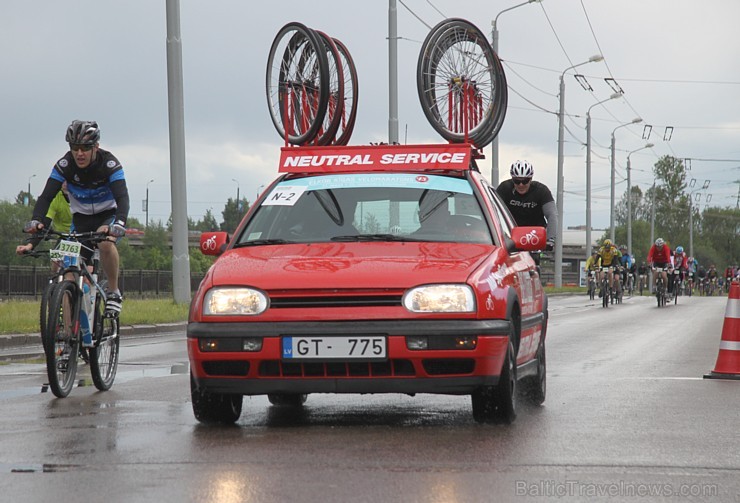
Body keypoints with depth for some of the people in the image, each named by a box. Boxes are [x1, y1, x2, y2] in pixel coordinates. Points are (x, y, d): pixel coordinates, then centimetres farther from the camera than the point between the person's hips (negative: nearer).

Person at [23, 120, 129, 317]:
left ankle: (114, 293, -19)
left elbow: (122, 197, -36)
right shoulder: (64, 165, -19)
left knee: (106, 242, -37)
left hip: (108, 214, -3)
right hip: (81, 218, 3)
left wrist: (119, 223, -55)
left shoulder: (109, 164, -25)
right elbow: (46, 196, -25)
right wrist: (36, 220, -44)